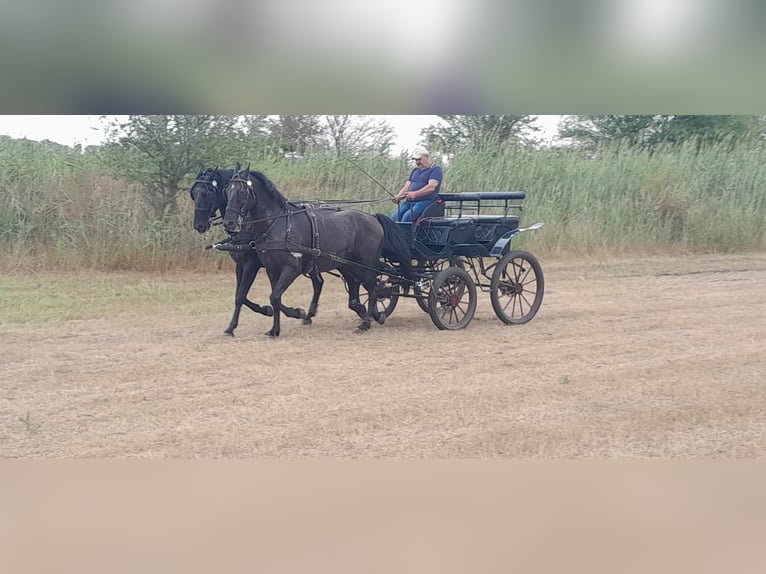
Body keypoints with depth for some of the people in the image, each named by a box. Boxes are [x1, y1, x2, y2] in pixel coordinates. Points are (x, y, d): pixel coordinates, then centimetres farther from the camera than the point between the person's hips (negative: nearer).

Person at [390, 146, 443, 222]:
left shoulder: (435, 169, 1)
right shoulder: (415, 171, 26)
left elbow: (431, 187, -15)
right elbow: (407, 186, 18)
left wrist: (415, 194, -28)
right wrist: (398, 197, -4)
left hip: (425, 201, -7)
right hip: (409, 201, 7)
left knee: (407, 216, -31)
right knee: (394, 217, -18)